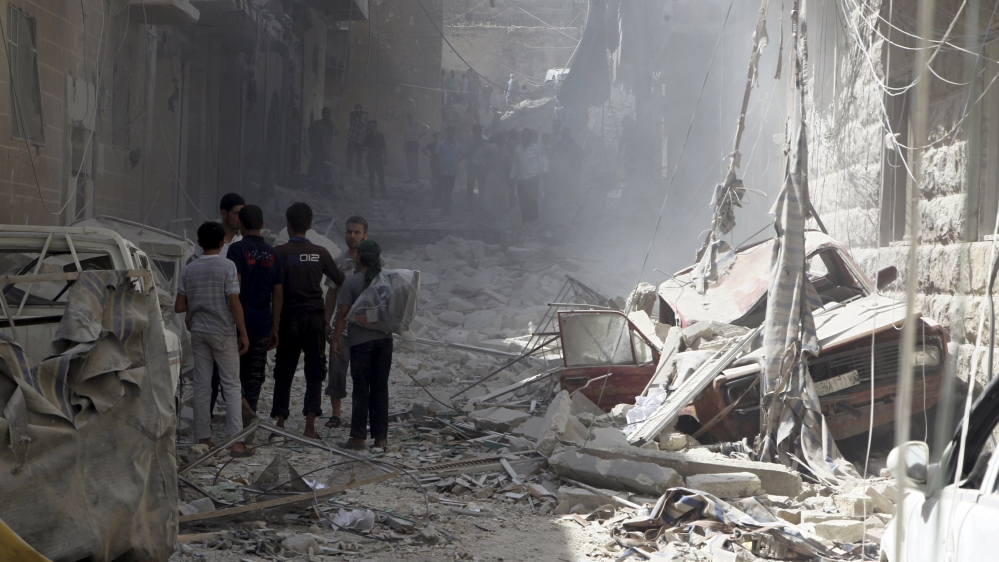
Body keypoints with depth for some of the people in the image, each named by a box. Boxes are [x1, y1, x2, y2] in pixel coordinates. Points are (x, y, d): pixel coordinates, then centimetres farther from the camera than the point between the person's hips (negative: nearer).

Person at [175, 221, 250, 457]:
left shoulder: (189, 270, 3)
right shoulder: (227, 266, -10)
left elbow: (179, 307, 4)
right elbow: (234, 303, -14)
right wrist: (243, 333, -8)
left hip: (198, 332, 4)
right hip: (223, 332, -4)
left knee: (201, 386, 8)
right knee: (231, 386, 0)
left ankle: (203, 439, 11)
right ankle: (236, 441, -5)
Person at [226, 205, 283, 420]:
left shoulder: (238, 249, -7)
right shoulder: (272, 254, 9)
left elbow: (234, 286, -17)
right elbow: (278, 294, 9)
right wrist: (274, 328, 14)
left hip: (239, 321, -4)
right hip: (262, 325, 4)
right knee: (254, 373, 10)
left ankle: (239, 398, -19)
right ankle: (249, 416, 11)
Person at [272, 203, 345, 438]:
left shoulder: (280, 253, -5)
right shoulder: (320, 253, 1)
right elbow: (339, 280, 11)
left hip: (289, 317, -1)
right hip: (315, 316, 1)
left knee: (284, 372, 8)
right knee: (314, 372, 5)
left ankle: (280, 424, 7)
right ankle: (310, 425, -1)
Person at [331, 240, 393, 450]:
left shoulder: (352, 281, -9)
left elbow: (343, 313, -10)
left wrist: (336, 339, -3)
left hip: (361, 341, -4)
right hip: (384, 339, 4)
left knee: (361, 389, 1)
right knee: (380, 388, 8)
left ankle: (358, 437, 2)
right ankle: (381, 437, 9)